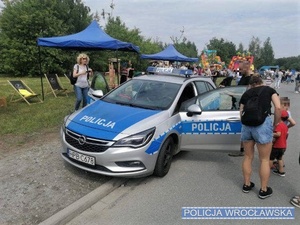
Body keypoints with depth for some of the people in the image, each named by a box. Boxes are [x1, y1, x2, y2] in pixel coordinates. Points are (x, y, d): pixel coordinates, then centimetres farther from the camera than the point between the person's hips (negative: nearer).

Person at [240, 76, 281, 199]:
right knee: (265, 159, 11)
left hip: (246, 124, 3)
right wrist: (275, 124, 12)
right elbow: (278, 108, 2)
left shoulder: (246, 93, 21)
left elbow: (241, 113, 13)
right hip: (263, 123, -3)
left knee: (248, 157, 19)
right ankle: (263, 190, 23)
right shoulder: (269, 89, 16)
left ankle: (247, 185, 32)